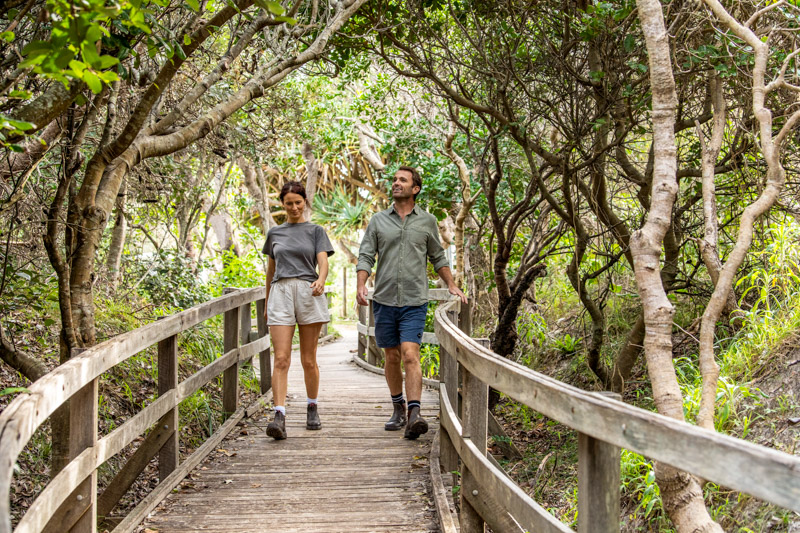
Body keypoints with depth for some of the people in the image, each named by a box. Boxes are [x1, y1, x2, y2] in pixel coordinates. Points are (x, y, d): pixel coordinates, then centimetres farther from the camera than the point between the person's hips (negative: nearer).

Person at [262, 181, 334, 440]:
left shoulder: (315, 231, 8)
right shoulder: (275, 233, 16)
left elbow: (323, 262, -5)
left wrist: (321, 280, -27)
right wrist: (267, 303, 28)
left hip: (308, 293, -1)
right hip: (280, 292, 1)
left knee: (309, 360, 5)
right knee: (281, 360, -11)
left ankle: (312, 409, 23)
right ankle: (279, 416, -19)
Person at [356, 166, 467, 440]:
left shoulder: (427, 221, 8)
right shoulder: (378, 221, 8)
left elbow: (438, 257, 18)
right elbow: (365, 256, 3)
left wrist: (452, 286, 10)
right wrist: (361, 285, -14)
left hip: (414, 302, -2)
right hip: (384, 301, 2)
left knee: (410, 355, -16)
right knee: (391, 358, 9)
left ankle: (414, 416, -23)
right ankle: (398, 410, 25)